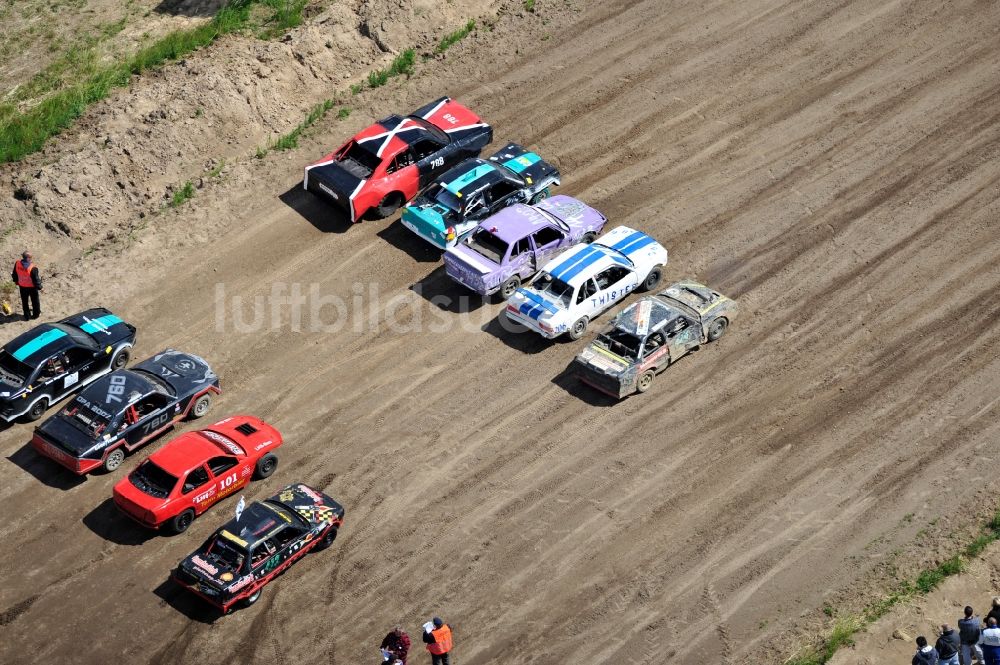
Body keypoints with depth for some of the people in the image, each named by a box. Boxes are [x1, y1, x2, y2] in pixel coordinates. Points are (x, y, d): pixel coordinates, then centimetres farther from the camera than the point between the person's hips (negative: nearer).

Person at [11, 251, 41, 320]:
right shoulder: (33, 268, -33)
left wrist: (16, 281, 18)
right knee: (34, 301, 20)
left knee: (24, 301, 21)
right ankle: (36, 314, 37)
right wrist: (39, 287, -6)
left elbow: (14, 274, -1)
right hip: (32, 287, -4)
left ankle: (27, 315, 34)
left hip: (22, 286, 4)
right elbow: (36, 279, -23)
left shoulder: (17, 264, -18)